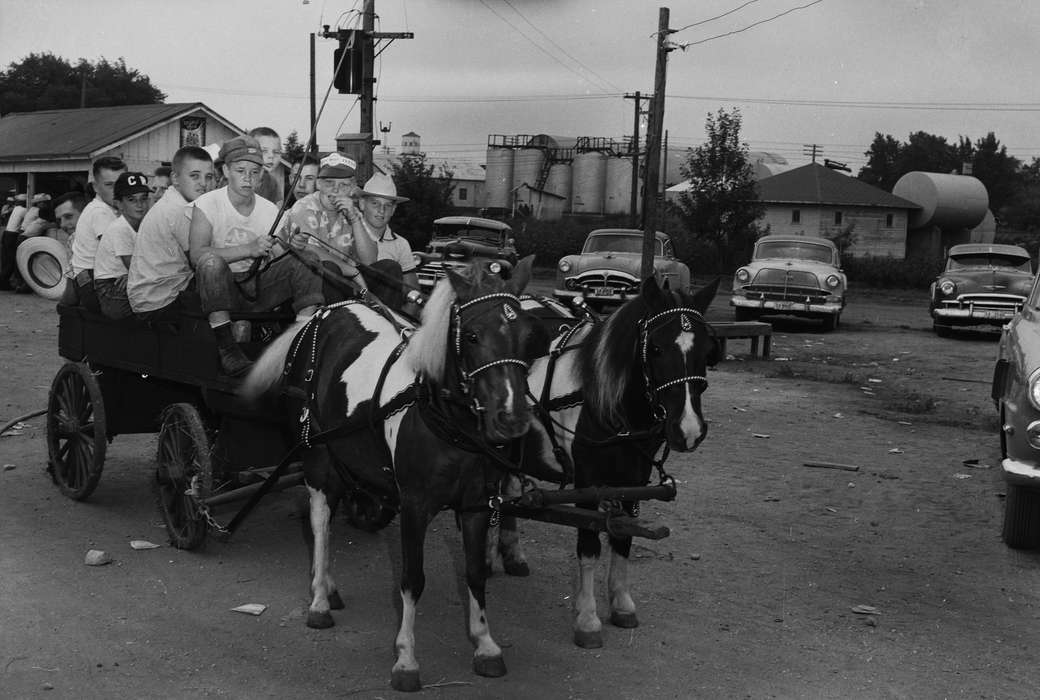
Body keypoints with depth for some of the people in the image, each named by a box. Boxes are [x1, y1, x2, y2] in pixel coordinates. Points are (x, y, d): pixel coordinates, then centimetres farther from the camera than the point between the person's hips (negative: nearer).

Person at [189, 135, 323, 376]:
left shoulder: (270, 211, 6)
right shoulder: (206, 205, -6)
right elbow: (196, 254, -22)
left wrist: (296, 244, -18)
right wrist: (250, 249, -29)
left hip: (257, 287, 4)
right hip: (220, 289, -4)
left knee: (304, 259, -14)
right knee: (211, 261, -35)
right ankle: (226, 348, -31)